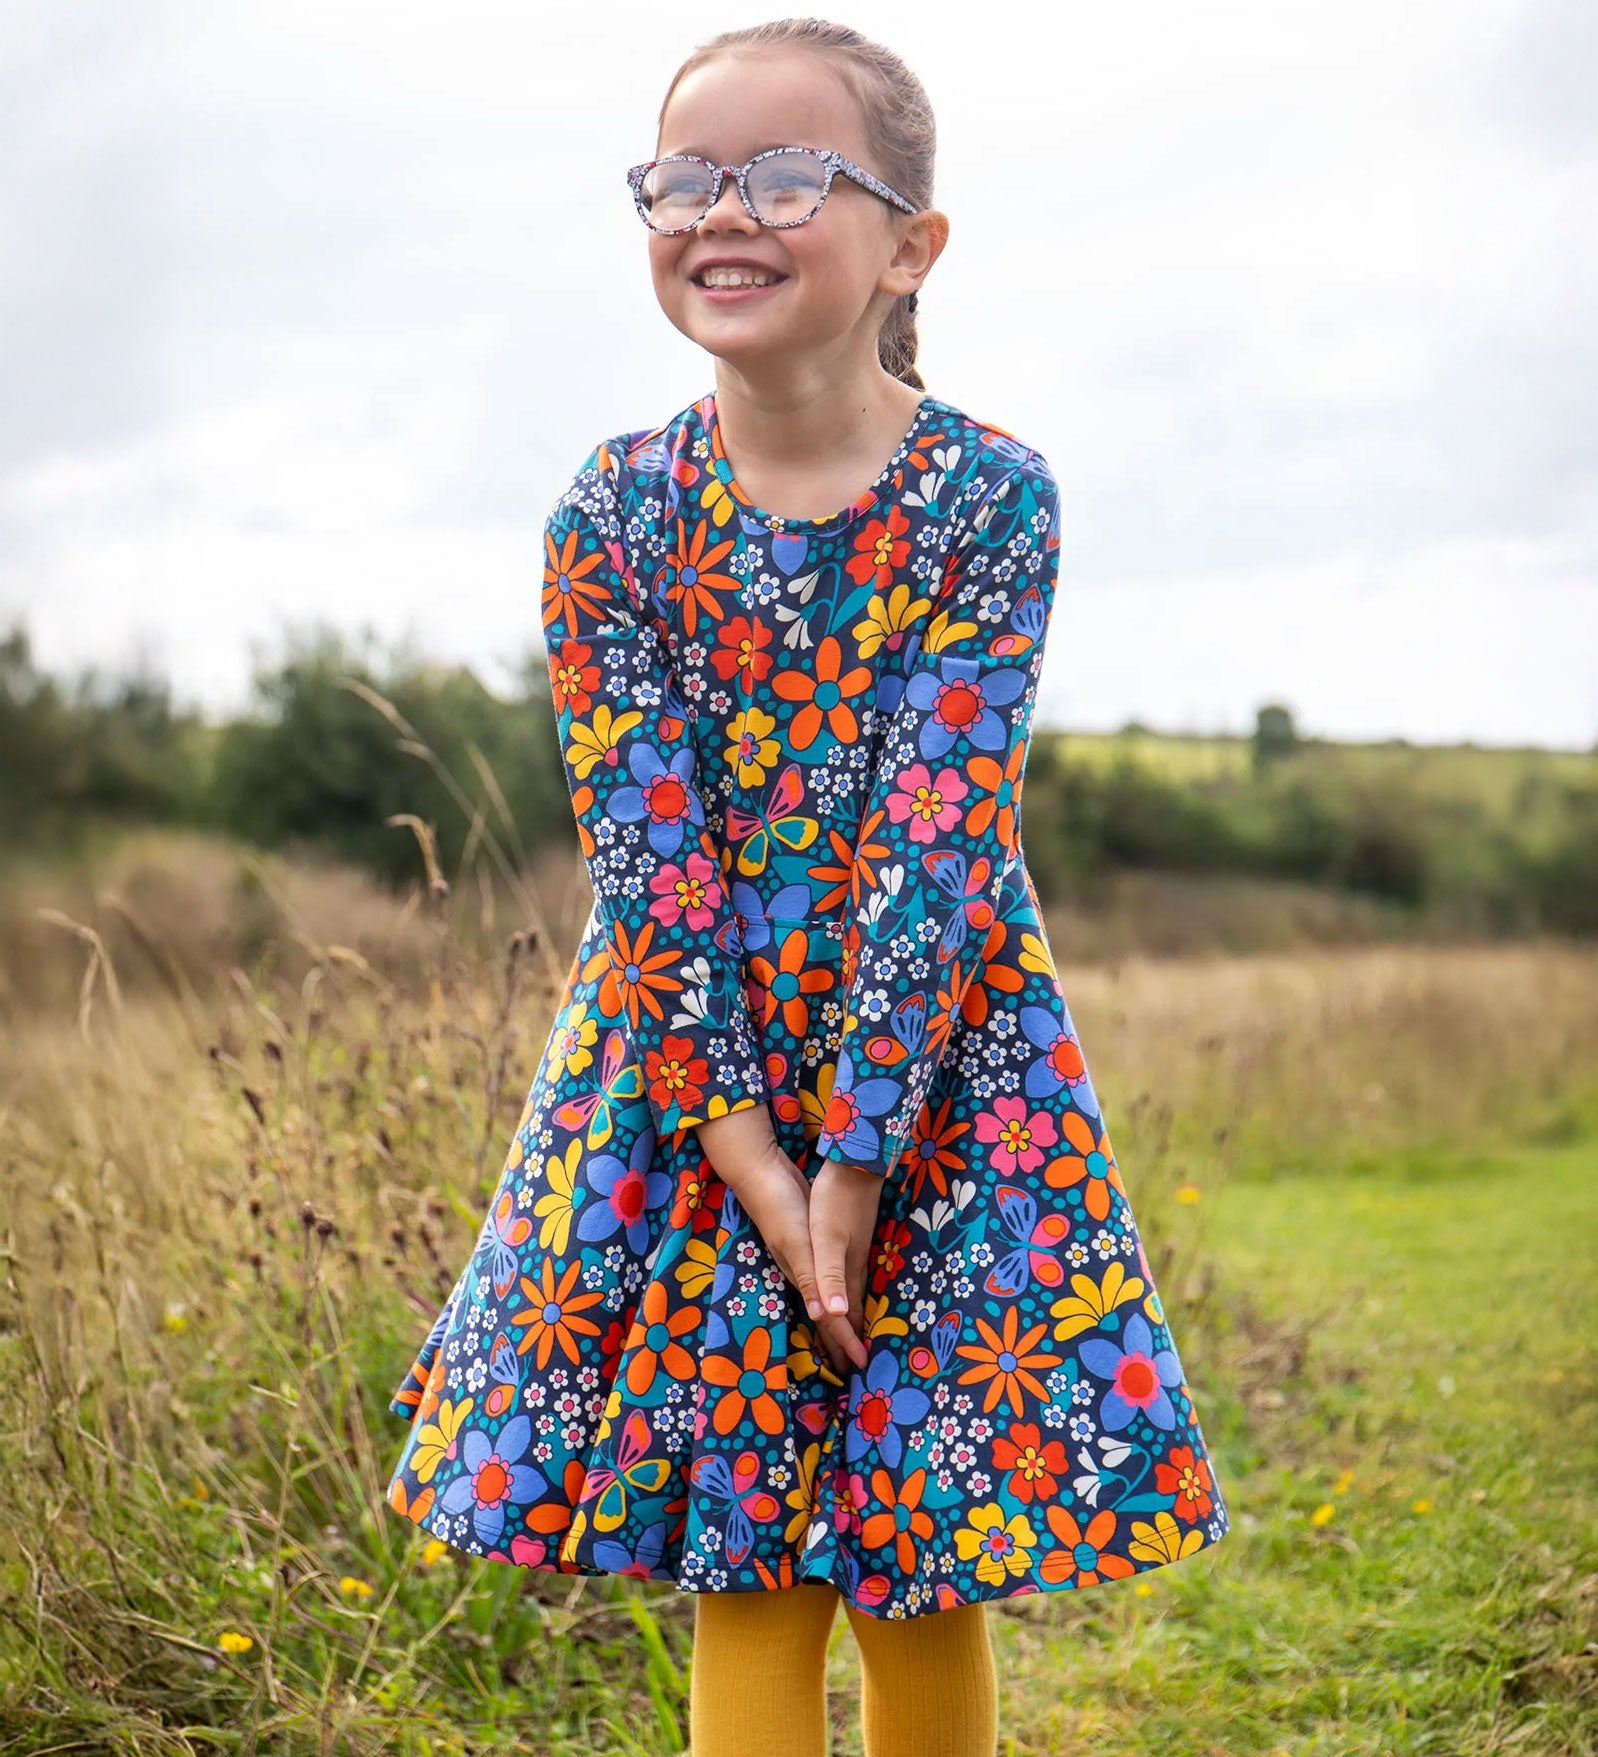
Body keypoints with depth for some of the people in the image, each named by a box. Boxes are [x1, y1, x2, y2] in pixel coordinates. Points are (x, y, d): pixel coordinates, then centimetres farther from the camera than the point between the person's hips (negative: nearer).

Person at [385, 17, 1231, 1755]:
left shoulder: (989, 498, -11)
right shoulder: (614, 510, -5)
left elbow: (942, 845, -15)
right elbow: (646, 853, -9)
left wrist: (855, 1157, -18)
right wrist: (748, 1147, -15)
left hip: (934, 1068, -1)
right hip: (686, 1071, 1)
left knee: (923, 1579, 7)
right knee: (742, 1572, 5)